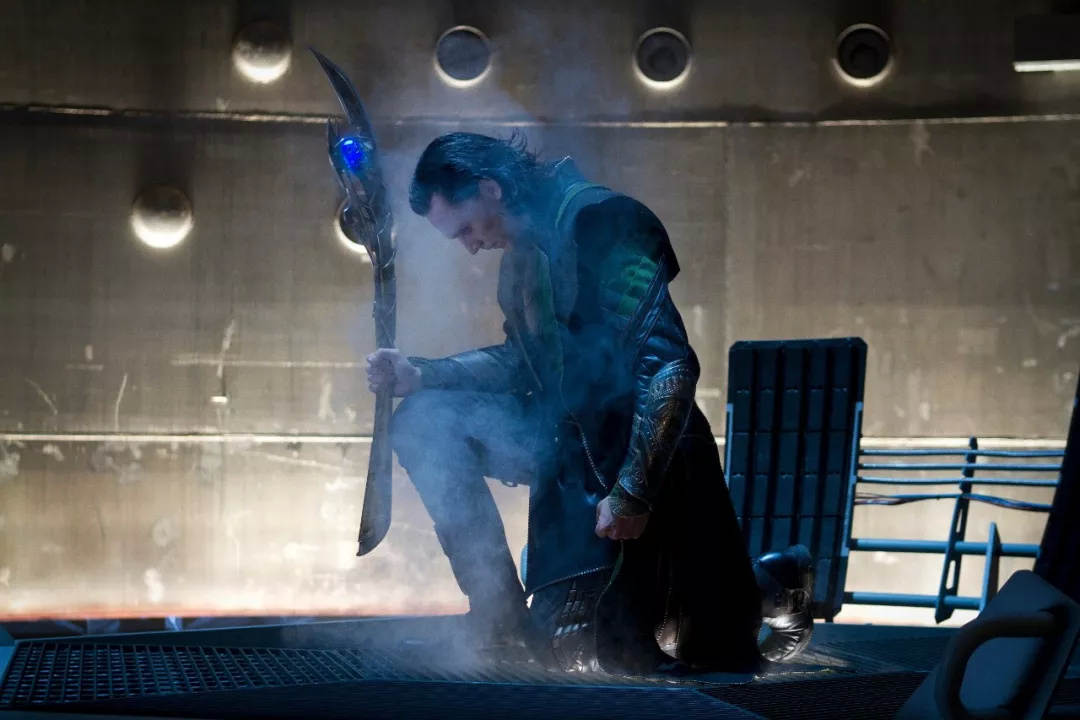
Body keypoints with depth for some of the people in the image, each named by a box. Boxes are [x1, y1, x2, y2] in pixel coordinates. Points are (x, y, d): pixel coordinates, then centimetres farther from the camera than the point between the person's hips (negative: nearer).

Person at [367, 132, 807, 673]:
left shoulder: (597, 221, -19)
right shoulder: (525, 246, 9)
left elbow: (670, 364, -26)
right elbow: (524, 361, 20)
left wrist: (633, 493, -25)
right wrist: (420, 374, 6)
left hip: (641, 458, -9)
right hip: (569, 443, 9)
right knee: (426, 418, -3)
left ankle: (761, 596, 17)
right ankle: (501, 621, -3)